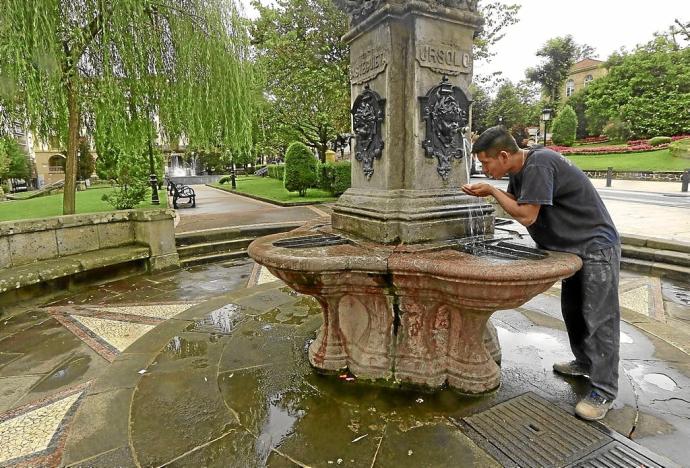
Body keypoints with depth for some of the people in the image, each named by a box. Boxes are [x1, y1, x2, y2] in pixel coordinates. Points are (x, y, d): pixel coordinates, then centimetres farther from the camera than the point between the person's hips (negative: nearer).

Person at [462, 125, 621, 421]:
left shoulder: (539, 164, -27)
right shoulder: (519, 170, 3)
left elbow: (526, 216, -28)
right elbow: (516, 201, 3)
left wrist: (493, 191, -18)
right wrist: (486, 191, -11)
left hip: (596, 245, -10)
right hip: (573, 246, 10)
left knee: (599, 317, -4)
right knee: (572, 310, 18)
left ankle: (604, 390, 6)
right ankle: (585, 362, 36)